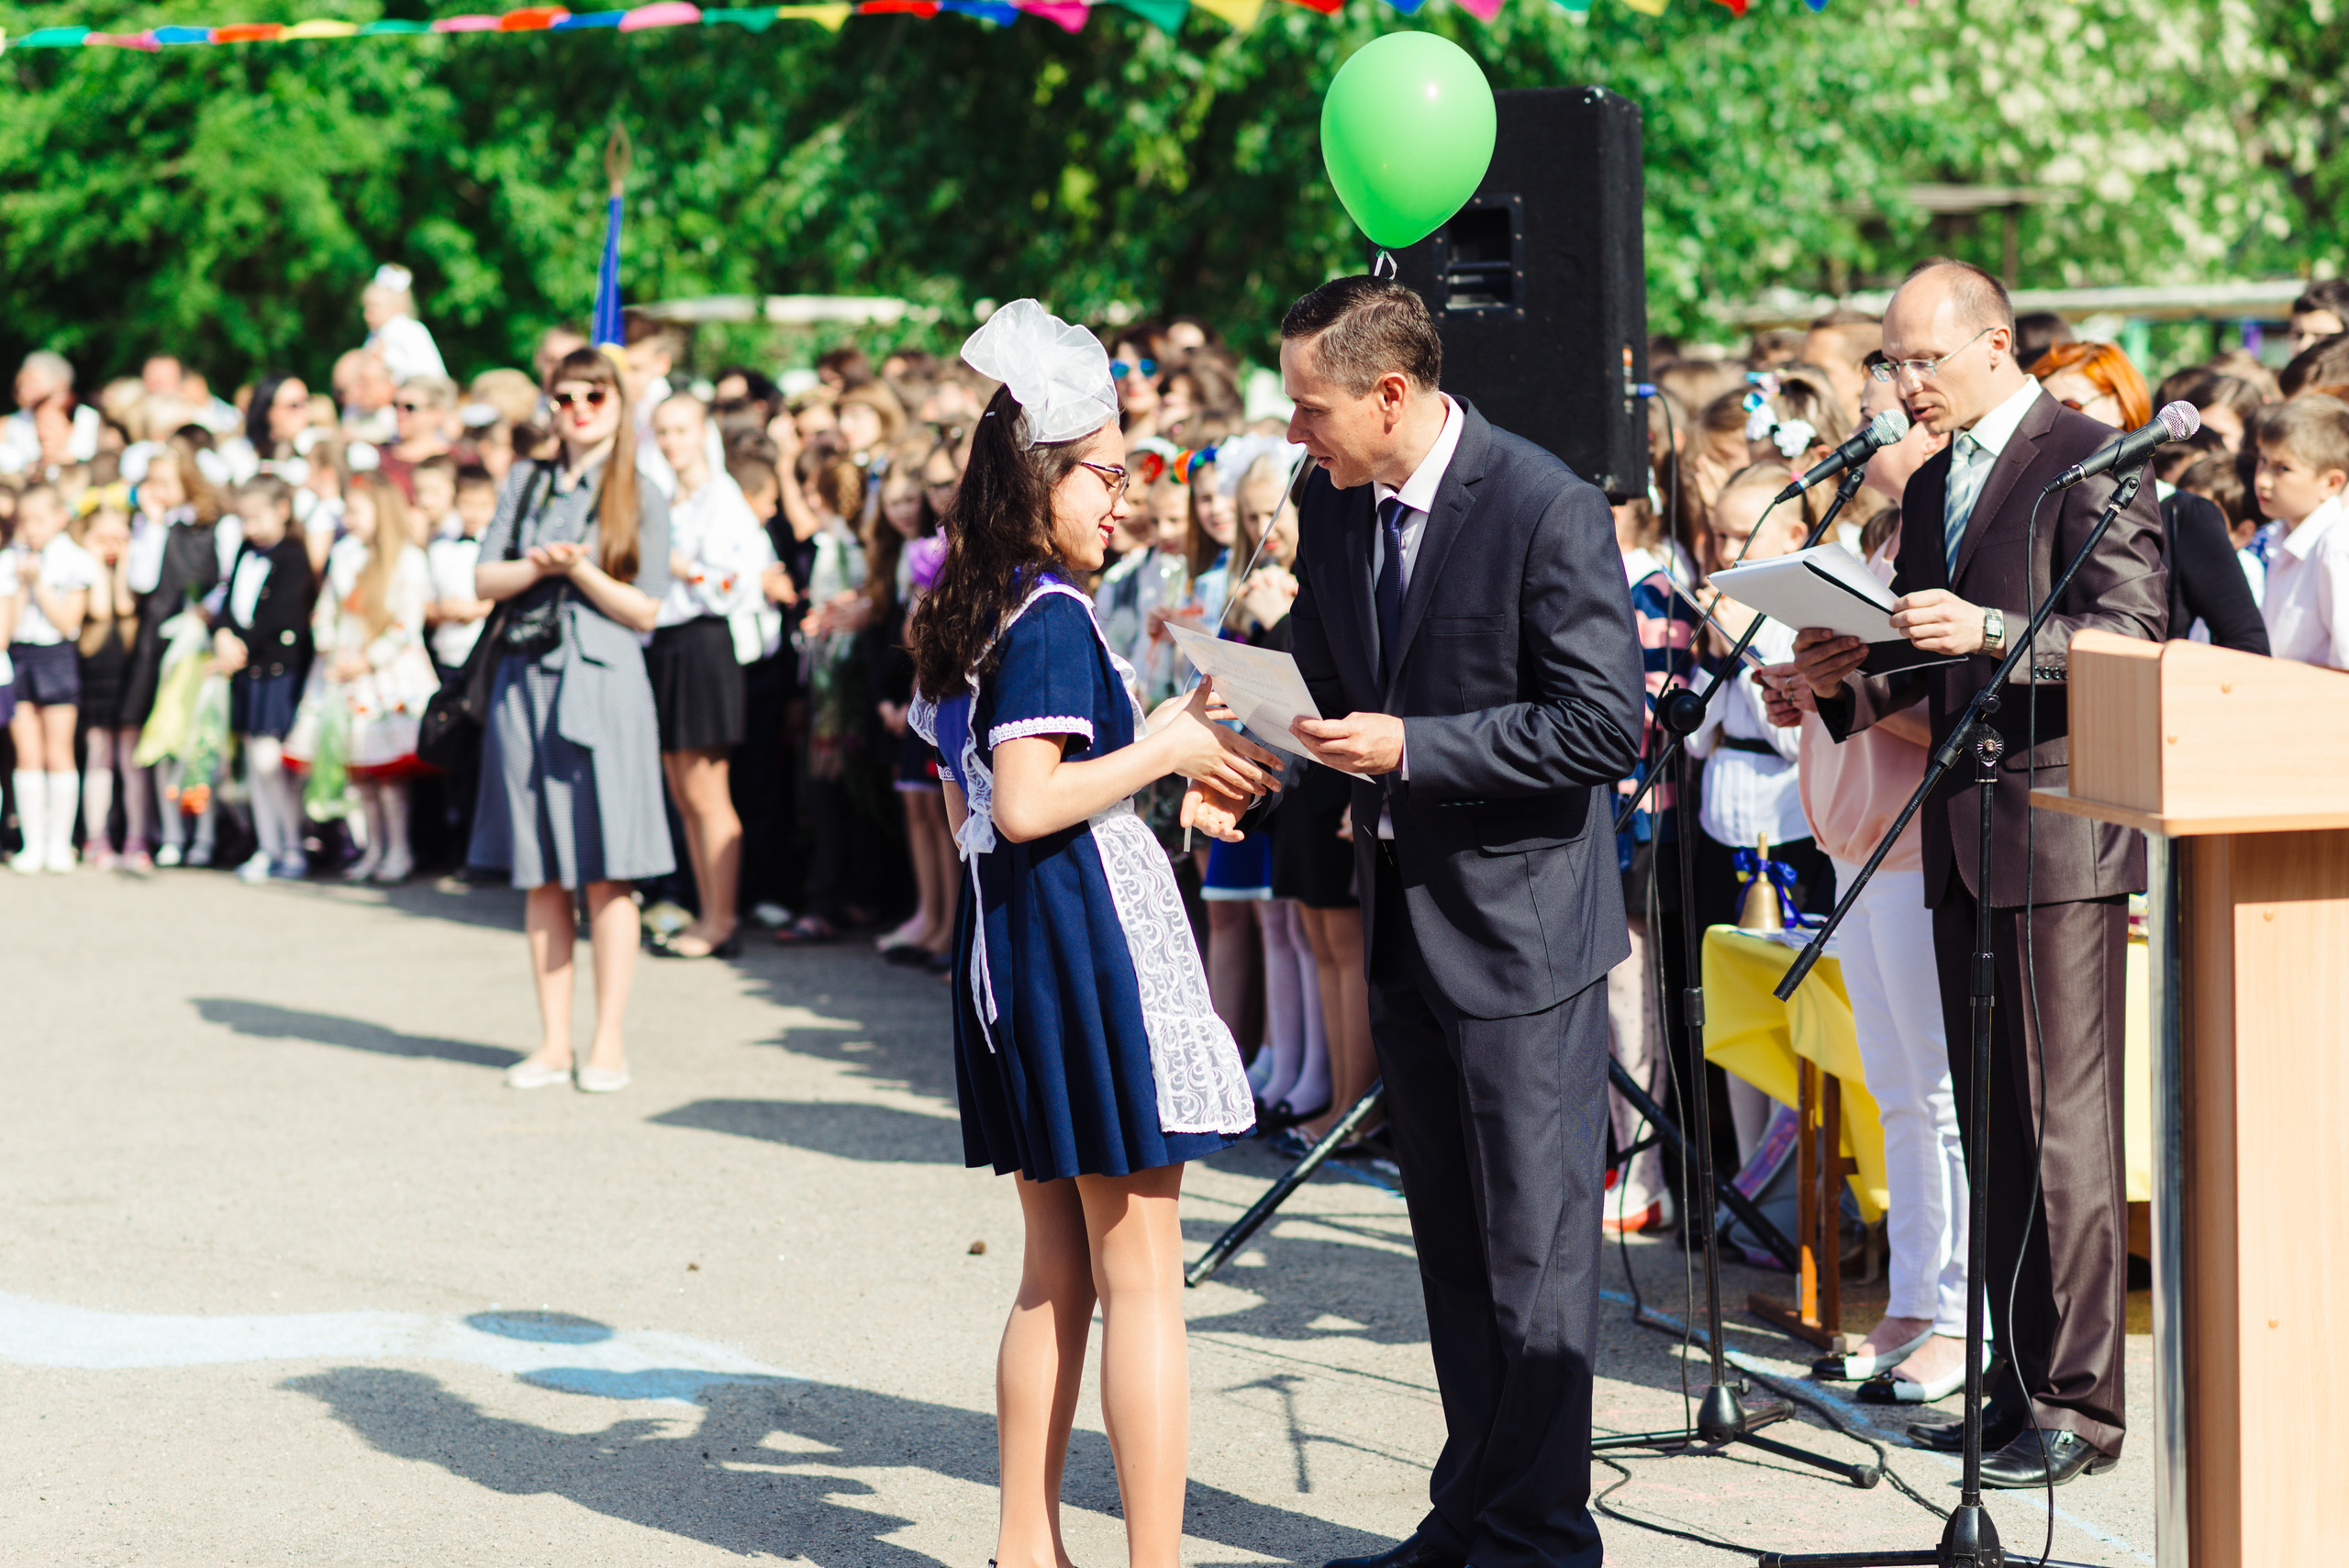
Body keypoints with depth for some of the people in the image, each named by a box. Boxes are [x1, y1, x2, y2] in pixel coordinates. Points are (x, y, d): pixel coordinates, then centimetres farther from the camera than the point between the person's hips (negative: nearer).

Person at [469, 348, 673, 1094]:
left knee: (604, 874, -4)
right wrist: (538, 566, -11)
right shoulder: (525, 482, 12)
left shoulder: (641, 499, 3)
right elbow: (485, 579, 7)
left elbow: (644, 610, -1)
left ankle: (608, 1041, 3)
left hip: (603, 683, -3)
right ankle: (553, 1040, 11)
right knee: (541, 875, 5)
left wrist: (583, 571, -14)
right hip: (526, 682, 3)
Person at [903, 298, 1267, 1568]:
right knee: (1140, 1281, -3)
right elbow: (1026, 804, -23)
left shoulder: (987, 608, 11)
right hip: (1086, 937, -9)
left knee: (1058, 1274, 16)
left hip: (1012, 943, 9)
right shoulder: (1053, 616, -16)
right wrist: (1164, 750, -13)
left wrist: (1169, 766, 17)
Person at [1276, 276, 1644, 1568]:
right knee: (1451, 1241, 15)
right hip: (1407, 918, 8)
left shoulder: (1547, 510, -18)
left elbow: (1606, 726, -20)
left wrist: (1409, 747, -22)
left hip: (1521, 922, -7)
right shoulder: (1333, 508, 4)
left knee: (1536, 1245, -2)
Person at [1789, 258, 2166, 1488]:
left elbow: (2133, 637, -15)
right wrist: (1845, 677, 3)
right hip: (1963, 836, 8)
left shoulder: (2088, 462, -7)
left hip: (2060, 831, -8)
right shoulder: (1930, 487, 18)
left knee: (2065, 1124, -8)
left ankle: (2076, 1404, -5)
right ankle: (2018, 1386, 15)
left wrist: (1990, 632, -25)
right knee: (1993, 1129, 10)